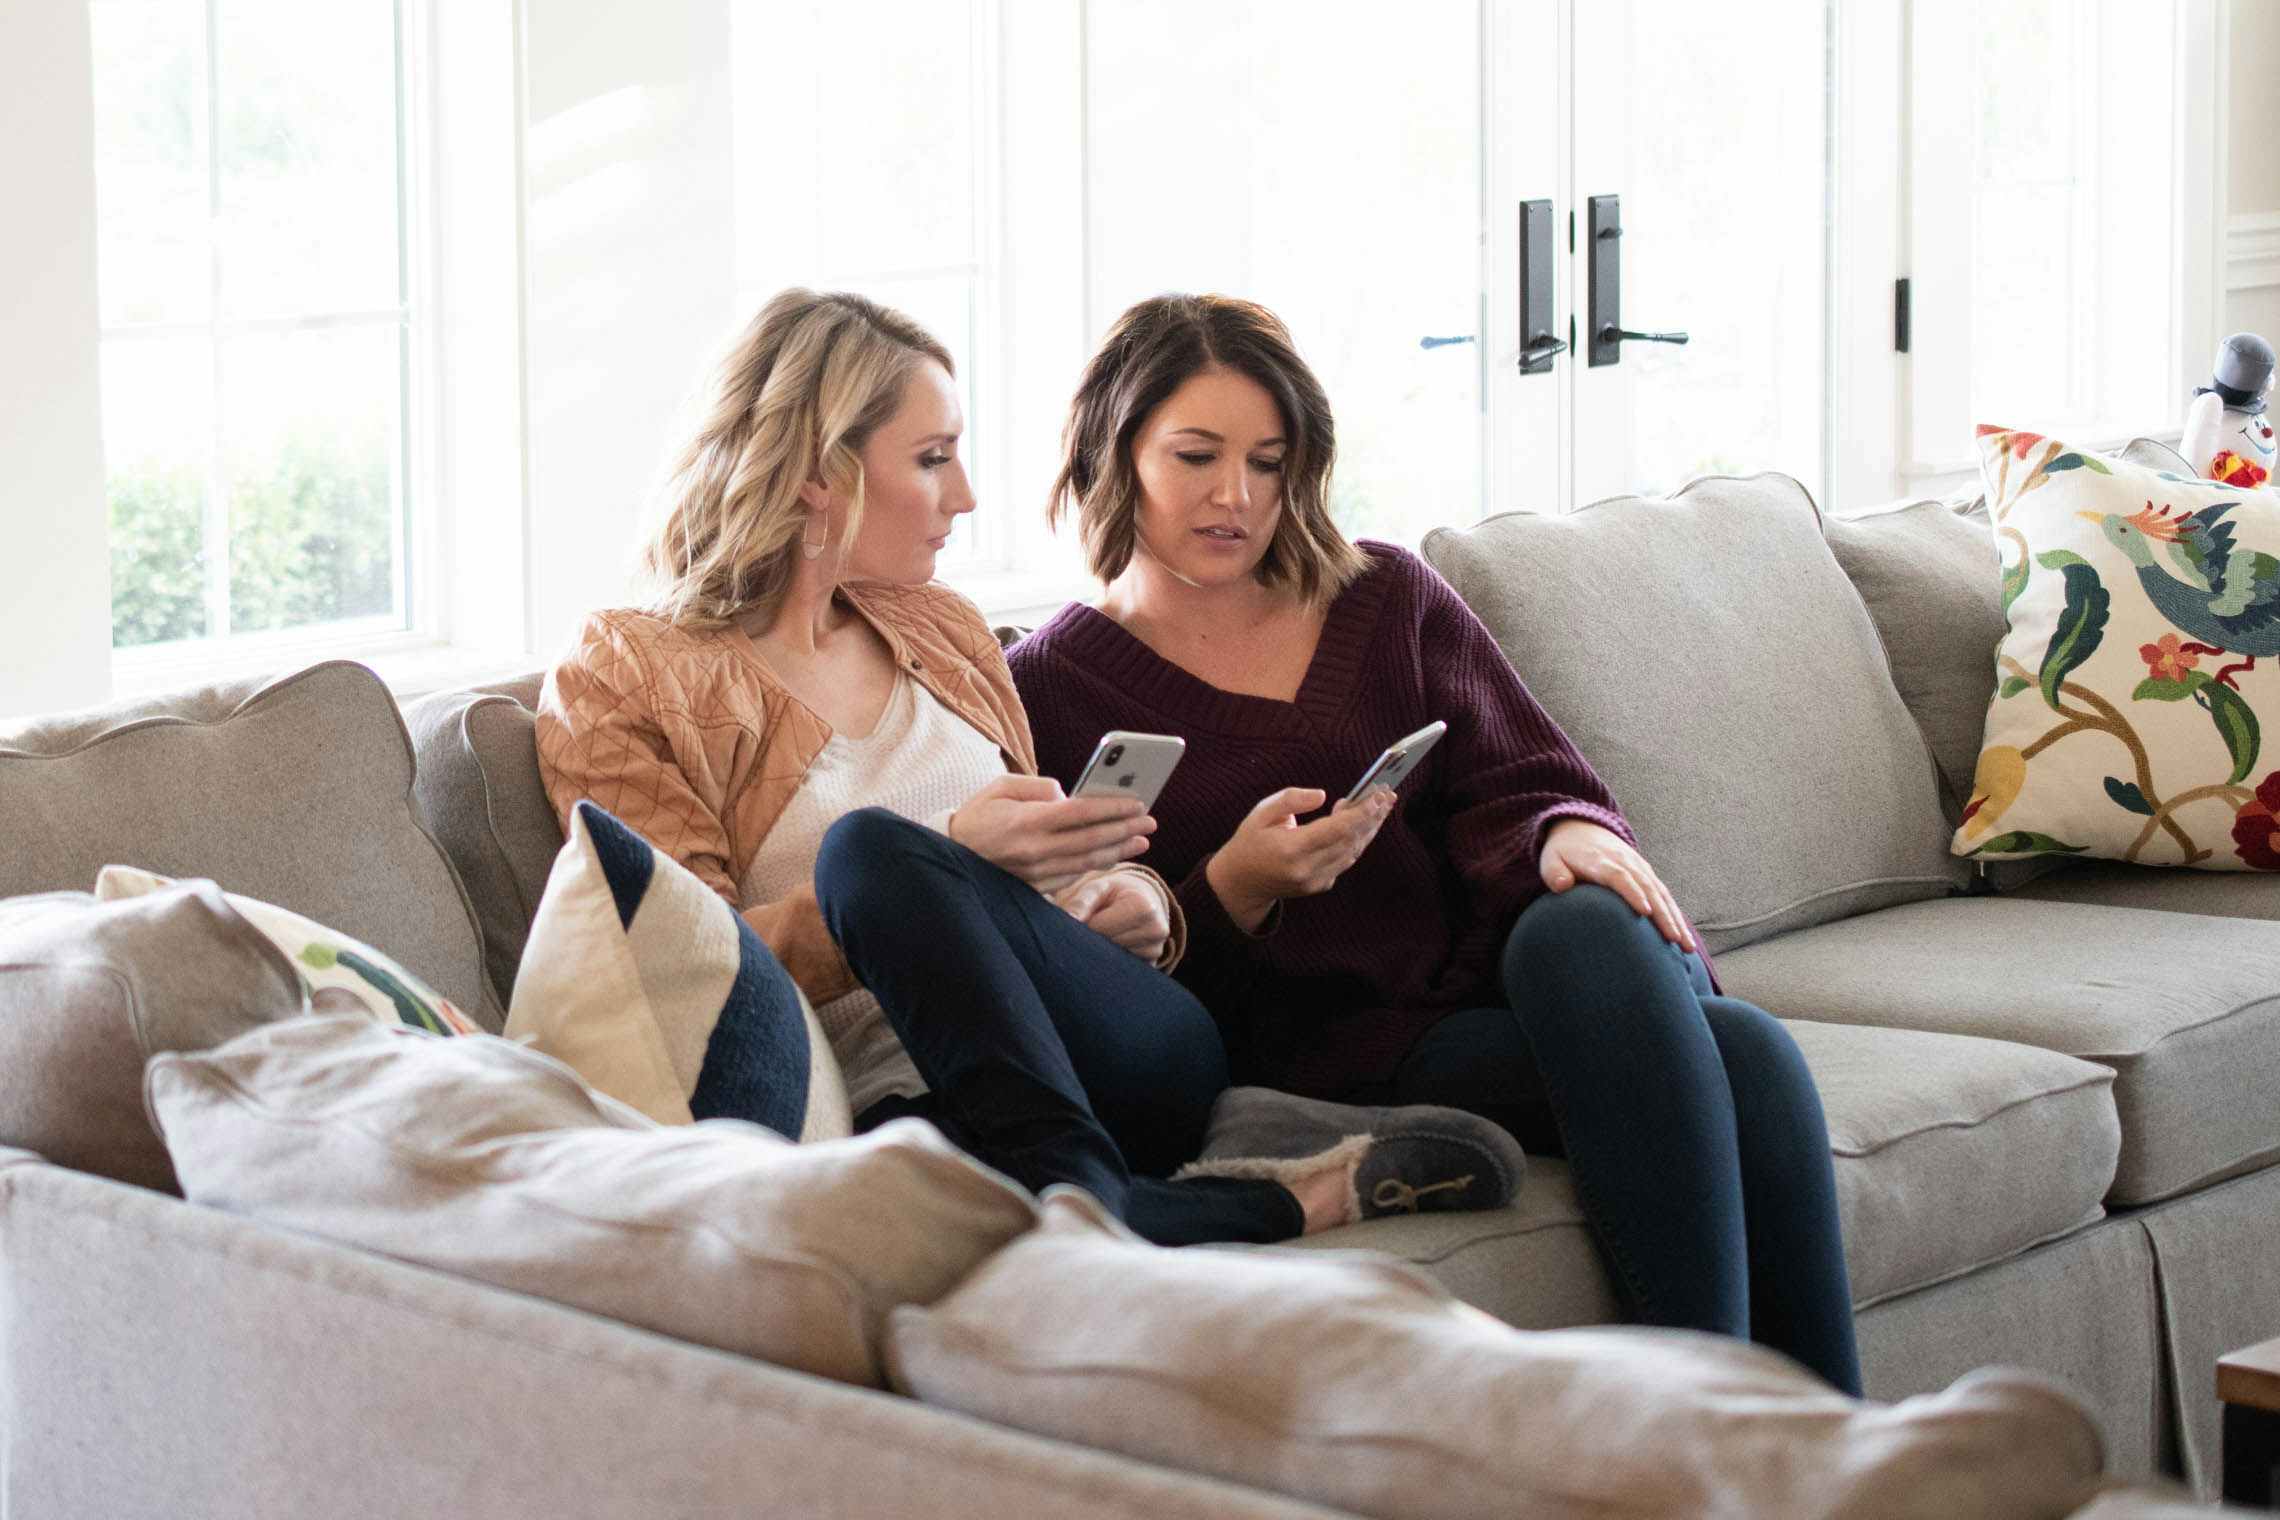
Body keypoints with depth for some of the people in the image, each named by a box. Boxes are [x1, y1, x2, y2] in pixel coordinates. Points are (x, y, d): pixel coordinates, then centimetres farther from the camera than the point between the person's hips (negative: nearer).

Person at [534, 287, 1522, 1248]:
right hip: (896, 1101, -3)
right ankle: (1249, 1204, -36)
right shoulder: (618, 679, 6)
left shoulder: (937, 626, 23)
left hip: (1135, 1059, 4)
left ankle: (1084, 1196, -36)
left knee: (875, 849, -28)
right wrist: (960, 859, -15)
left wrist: (1129, 898, 5)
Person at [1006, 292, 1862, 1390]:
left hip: (1495, 959, 3)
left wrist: (1565, 840, -12)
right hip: (1337, 1043, -3)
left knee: (1586, 924, -37)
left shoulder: (1384, 595, 19)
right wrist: (1237, 888, -17)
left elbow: (1520, 785, 12)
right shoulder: (1051, 687, 8)